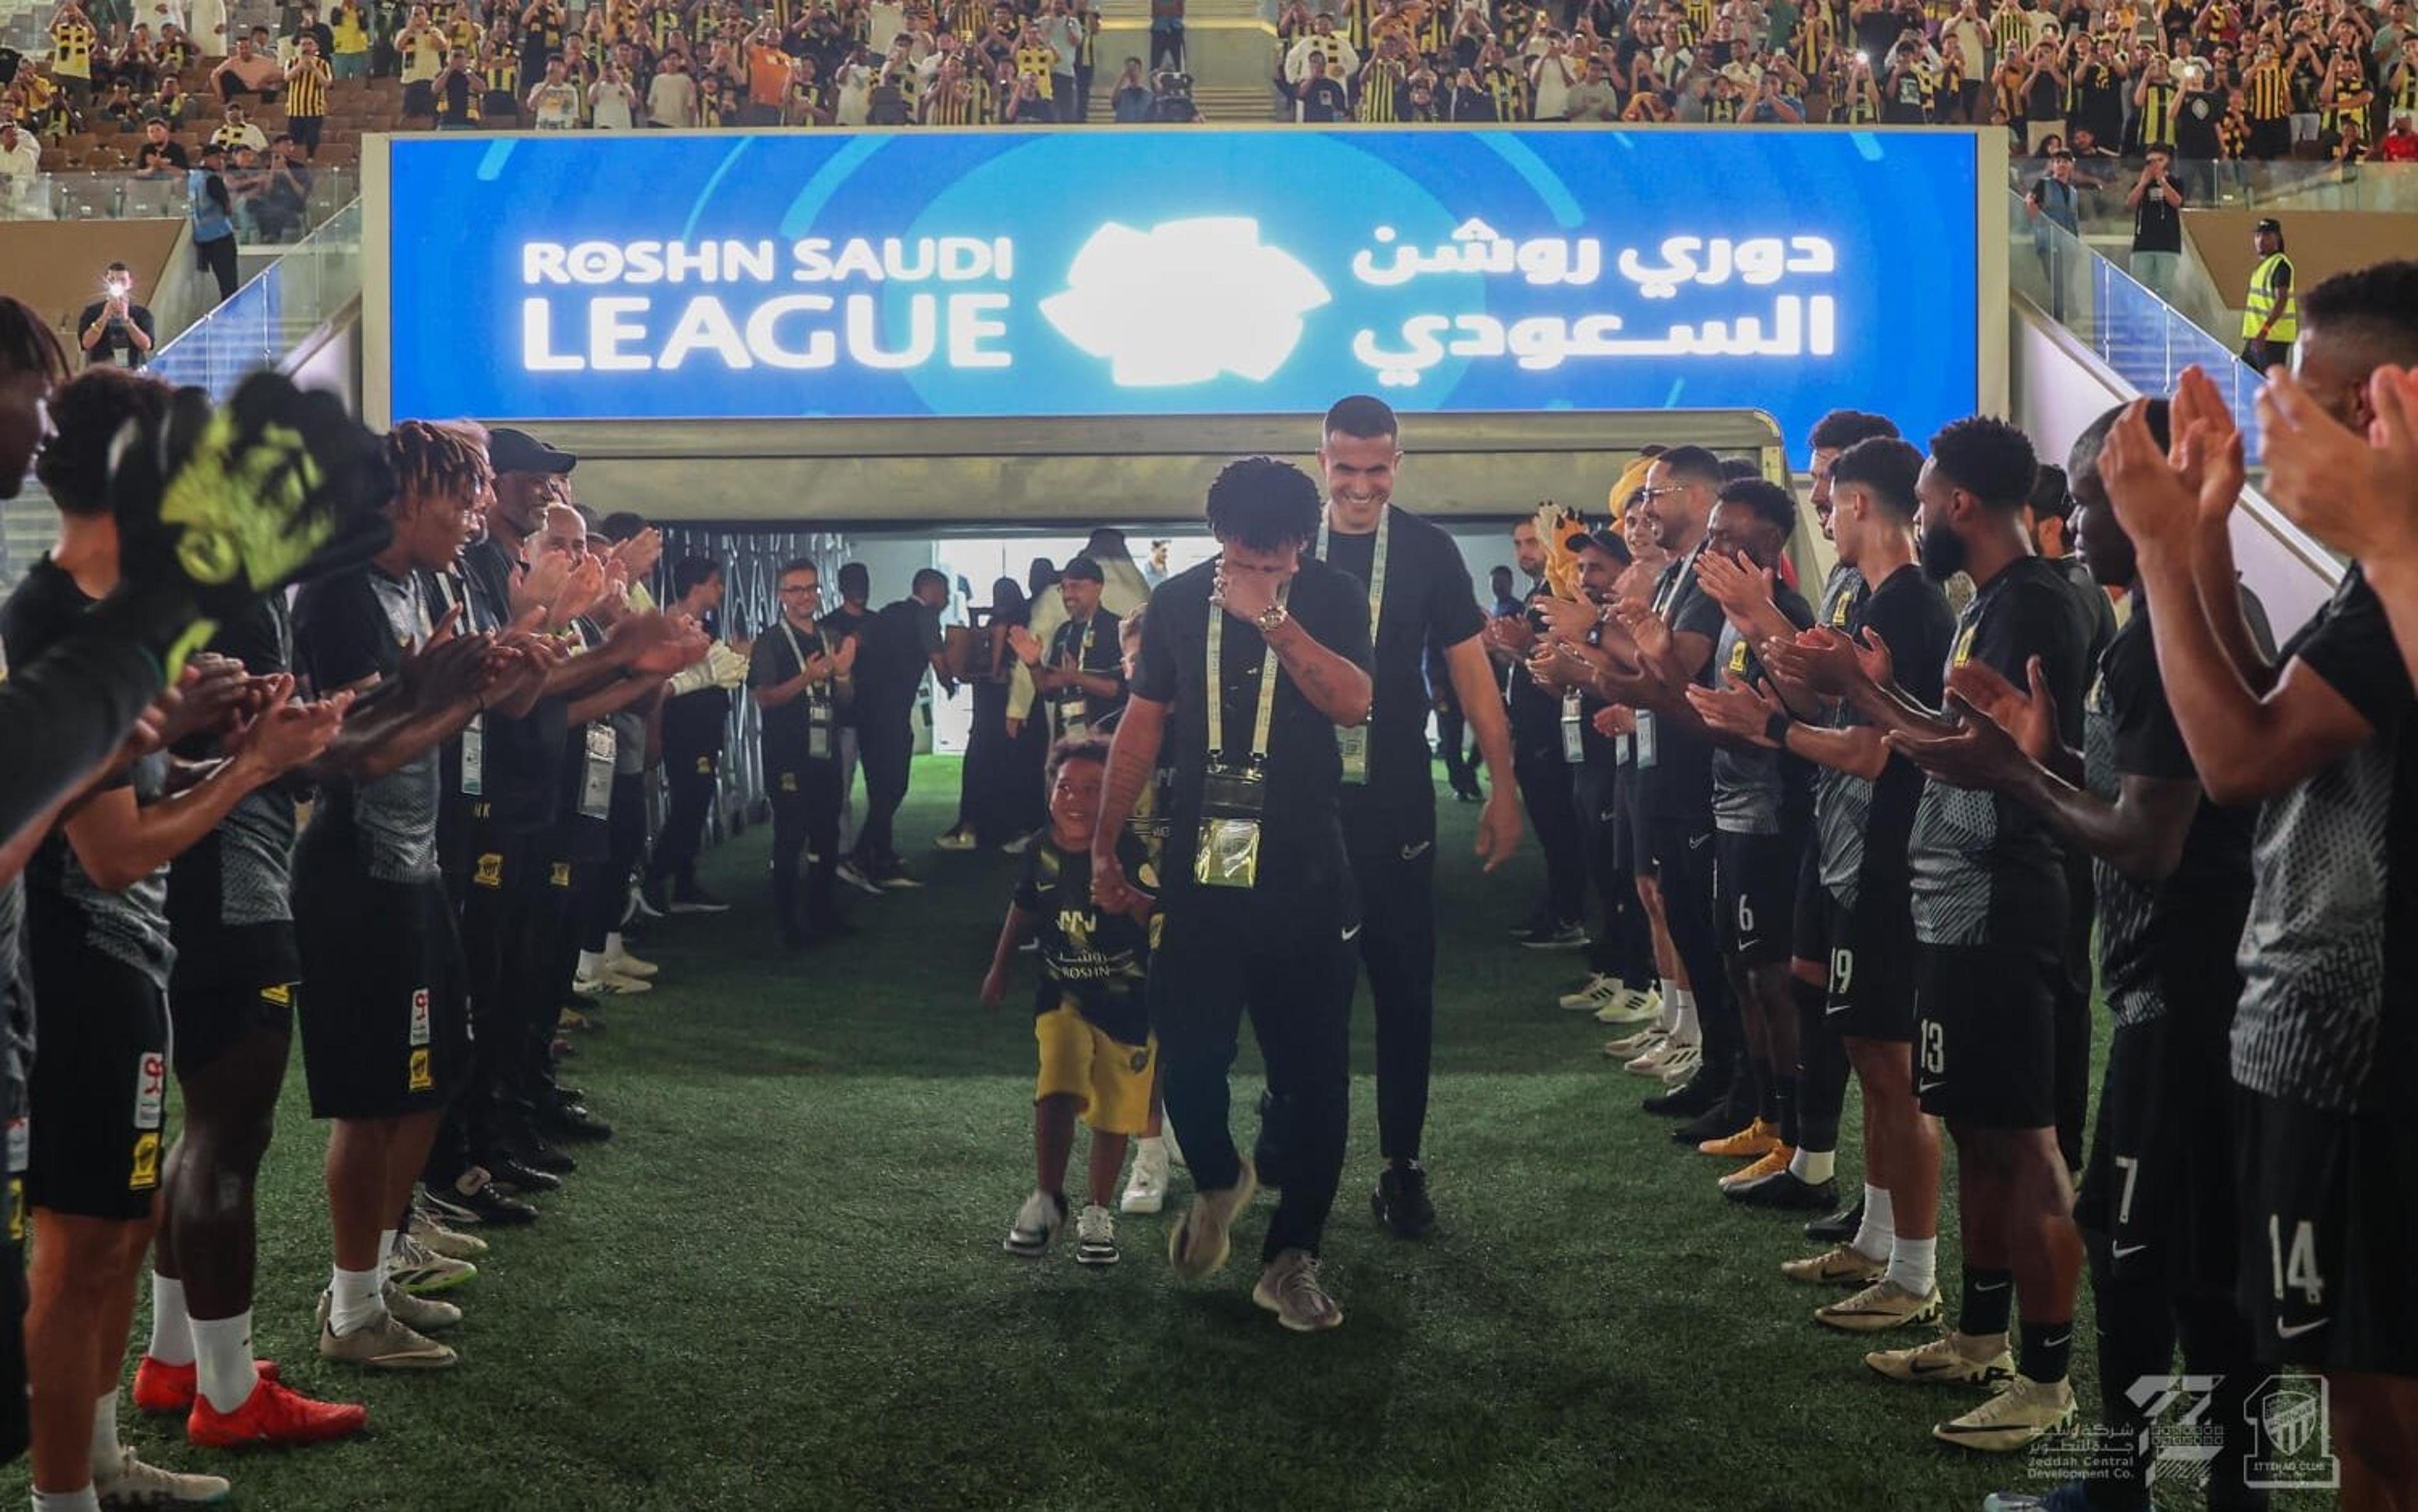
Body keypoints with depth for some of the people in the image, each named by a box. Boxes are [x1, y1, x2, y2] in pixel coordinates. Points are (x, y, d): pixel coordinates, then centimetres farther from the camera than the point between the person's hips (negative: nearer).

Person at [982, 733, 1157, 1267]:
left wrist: (1129, 899, -45)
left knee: (1114, 1108, 6)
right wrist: (1000, 967, 18)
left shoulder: (1127, 849, -16)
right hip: (1063, 993, 2)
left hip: (1127, 999, -2)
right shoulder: (1042, 848, -4)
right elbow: (1025, 907, 14)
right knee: (1057, 1090, -18)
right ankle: (1046, 1201, -1)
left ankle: (1098, 1212, 24)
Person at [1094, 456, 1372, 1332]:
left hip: (1304, 873, -1)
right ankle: (1217, 1181, 30)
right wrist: (1104, 845, 10)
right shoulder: (1178, 601, 6)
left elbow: (1353, 703, -19)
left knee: (1312, 1071, 1)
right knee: (1187, 1057, -2)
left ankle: (1291, 1260, 12)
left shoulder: (1331, 598, -2)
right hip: (1201, 866, 2)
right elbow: (1143, 725, 11)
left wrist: (1271, 615, -26)